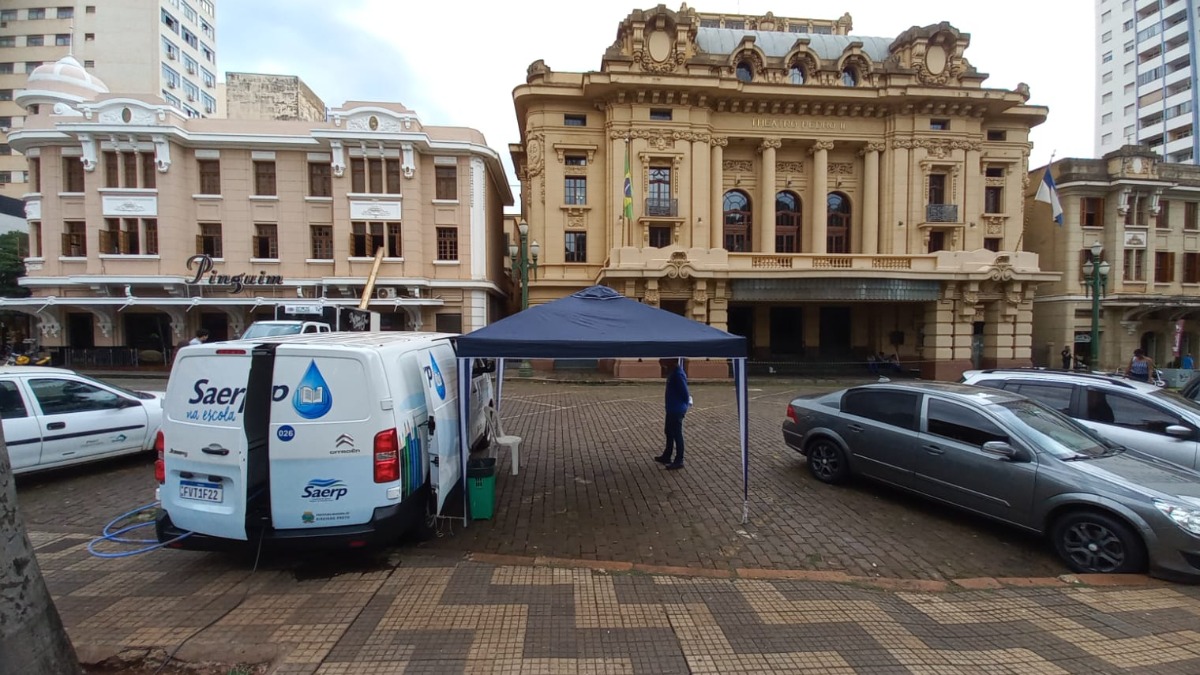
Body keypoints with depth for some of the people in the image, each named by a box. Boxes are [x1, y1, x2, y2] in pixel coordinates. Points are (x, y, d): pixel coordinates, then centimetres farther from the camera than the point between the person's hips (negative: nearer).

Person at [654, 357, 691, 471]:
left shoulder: (678, 374, -23)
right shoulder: (673, 373, 8)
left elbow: (685, 392, -21)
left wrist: (684, 404, -8)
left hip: (677, 410, -10)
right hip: (671, 409, 10)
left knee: (677, 435, 0)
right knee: (668, 432, 20)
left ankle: (679, 461, 11)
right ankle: (667, 456, 34)